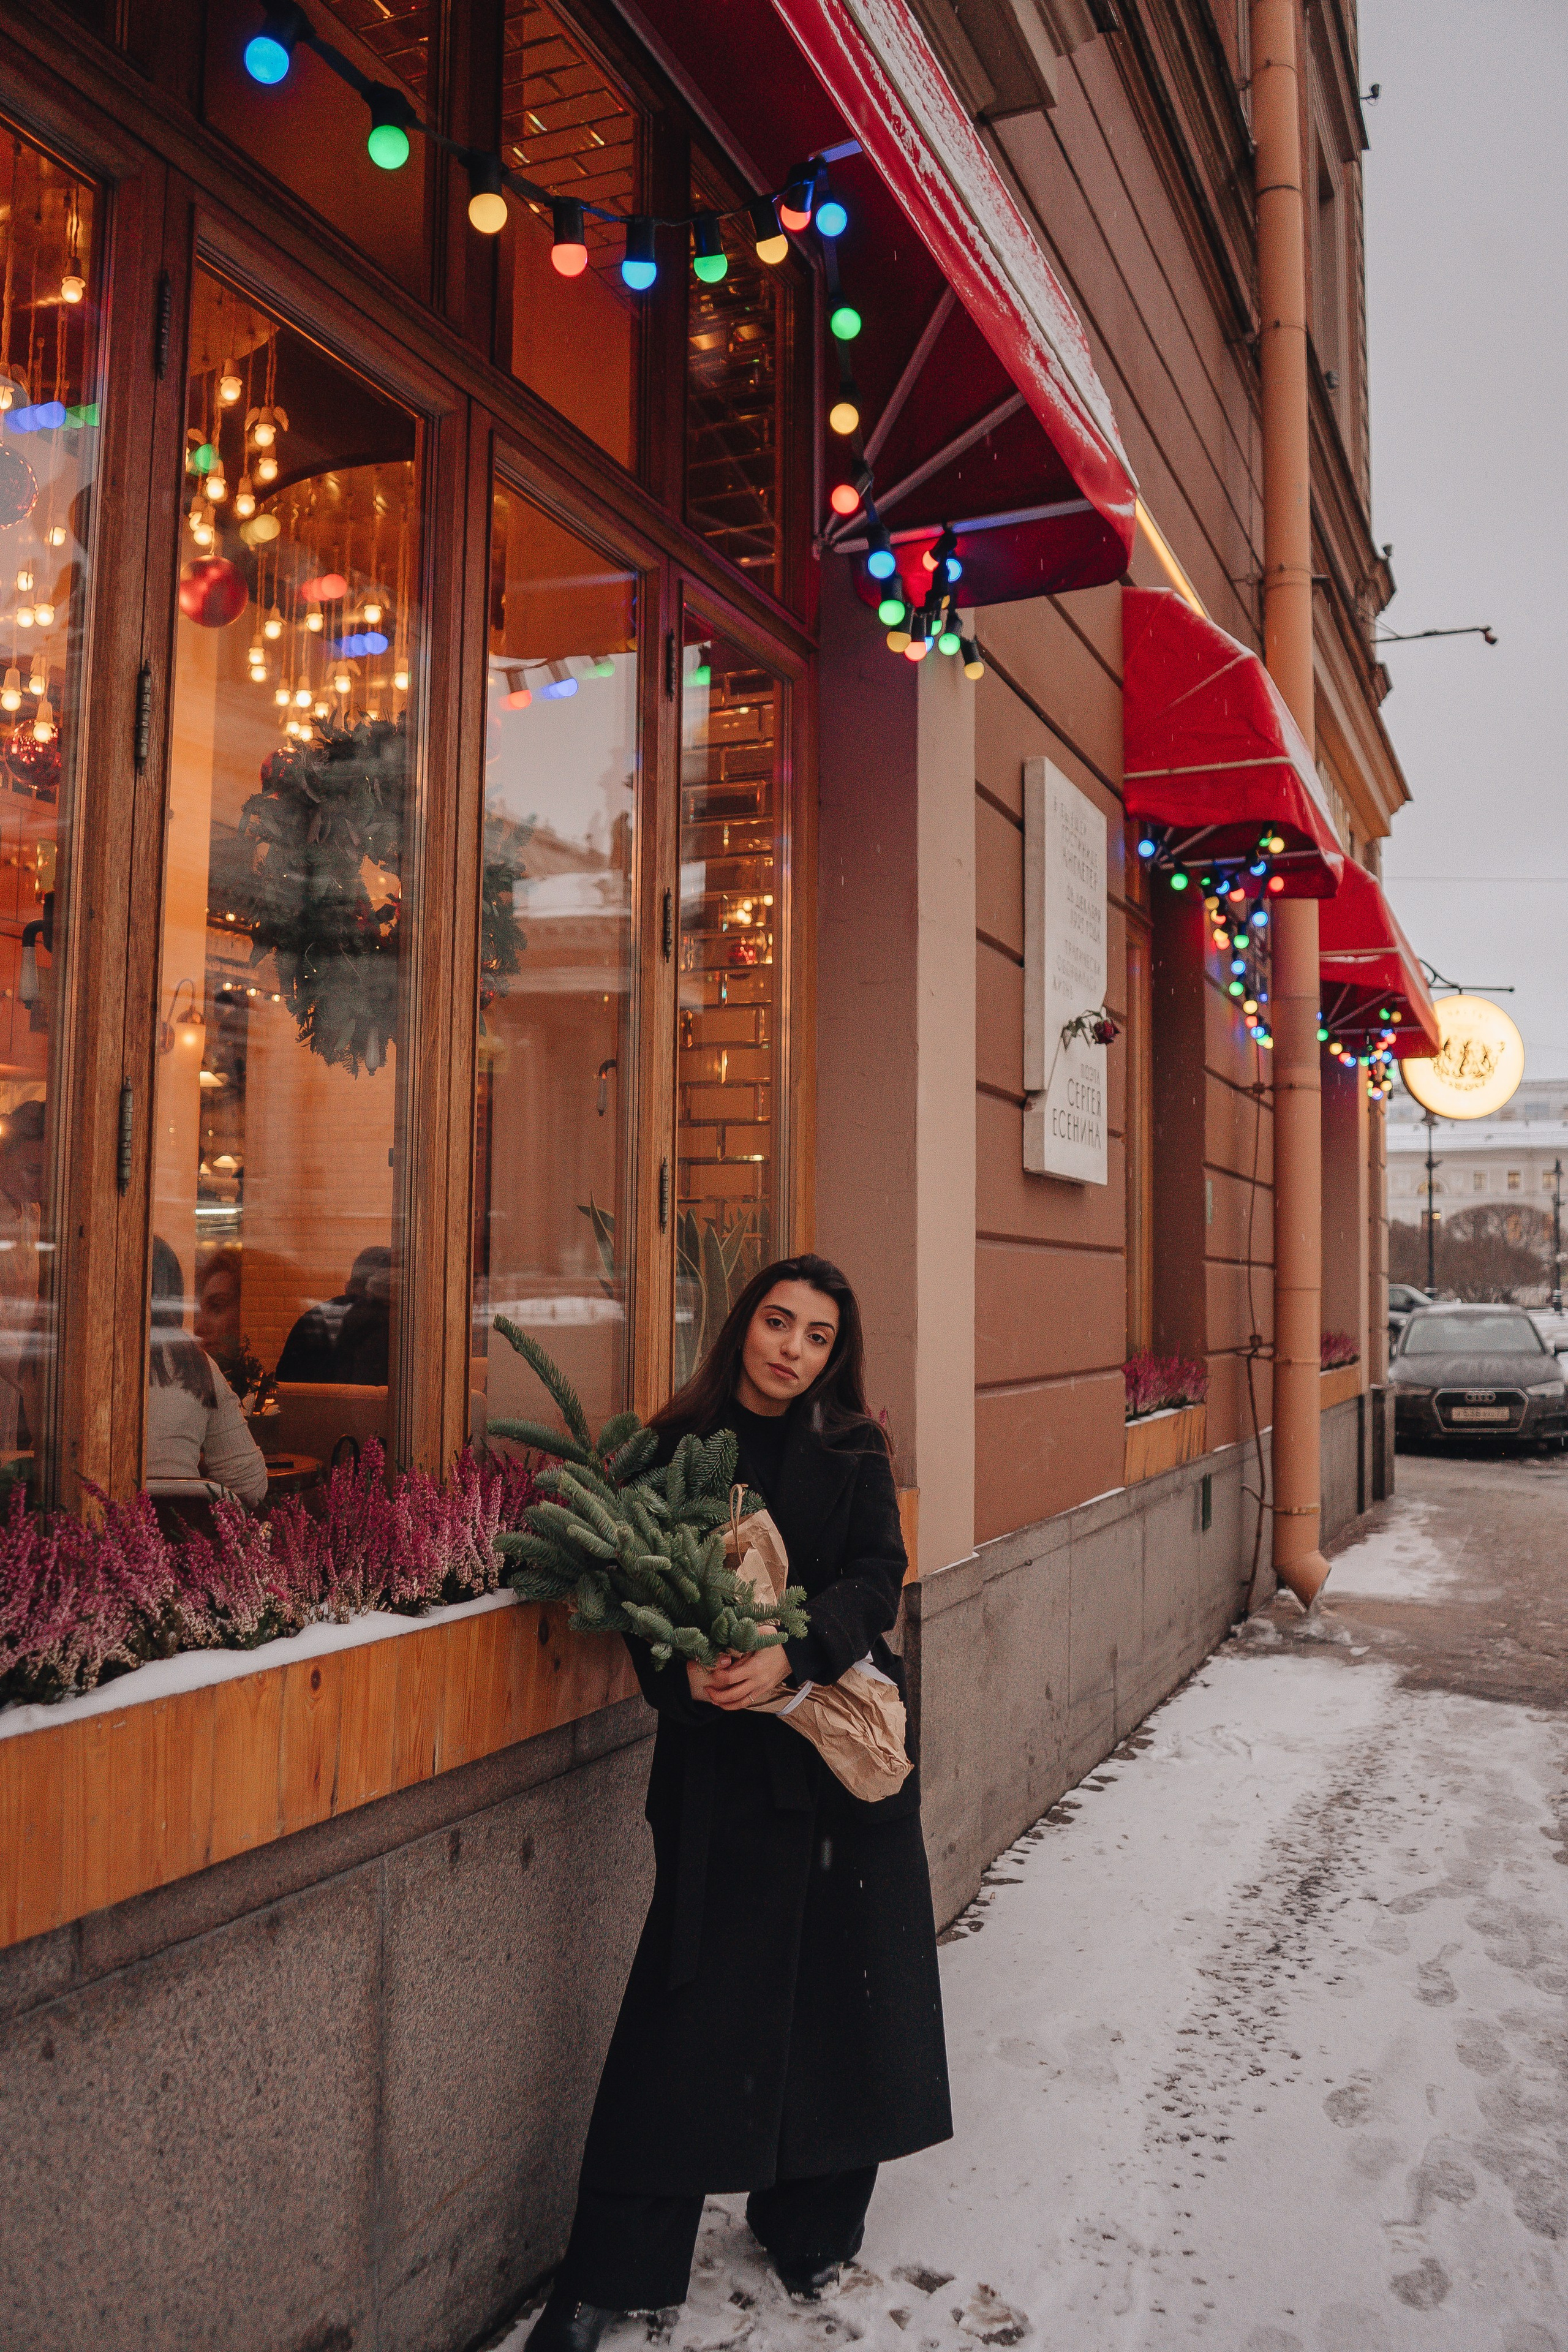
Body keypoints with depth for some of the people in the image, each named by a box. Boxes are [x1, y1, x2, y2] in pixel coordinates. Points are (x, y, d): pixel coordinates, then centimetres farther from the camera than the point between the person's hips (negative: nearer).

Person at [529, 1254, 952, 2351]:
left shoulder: (854, 1453, 3)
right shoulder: (677, 1446, 0)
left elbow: (878, 1580, -7)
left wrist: (792, 1653, -23)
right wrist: (683, 1672, -21)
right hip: (720, 1755, -1)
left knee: (843, 1977, 8)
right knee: (697, 1994, 0)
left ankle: (813, 2222, 30)